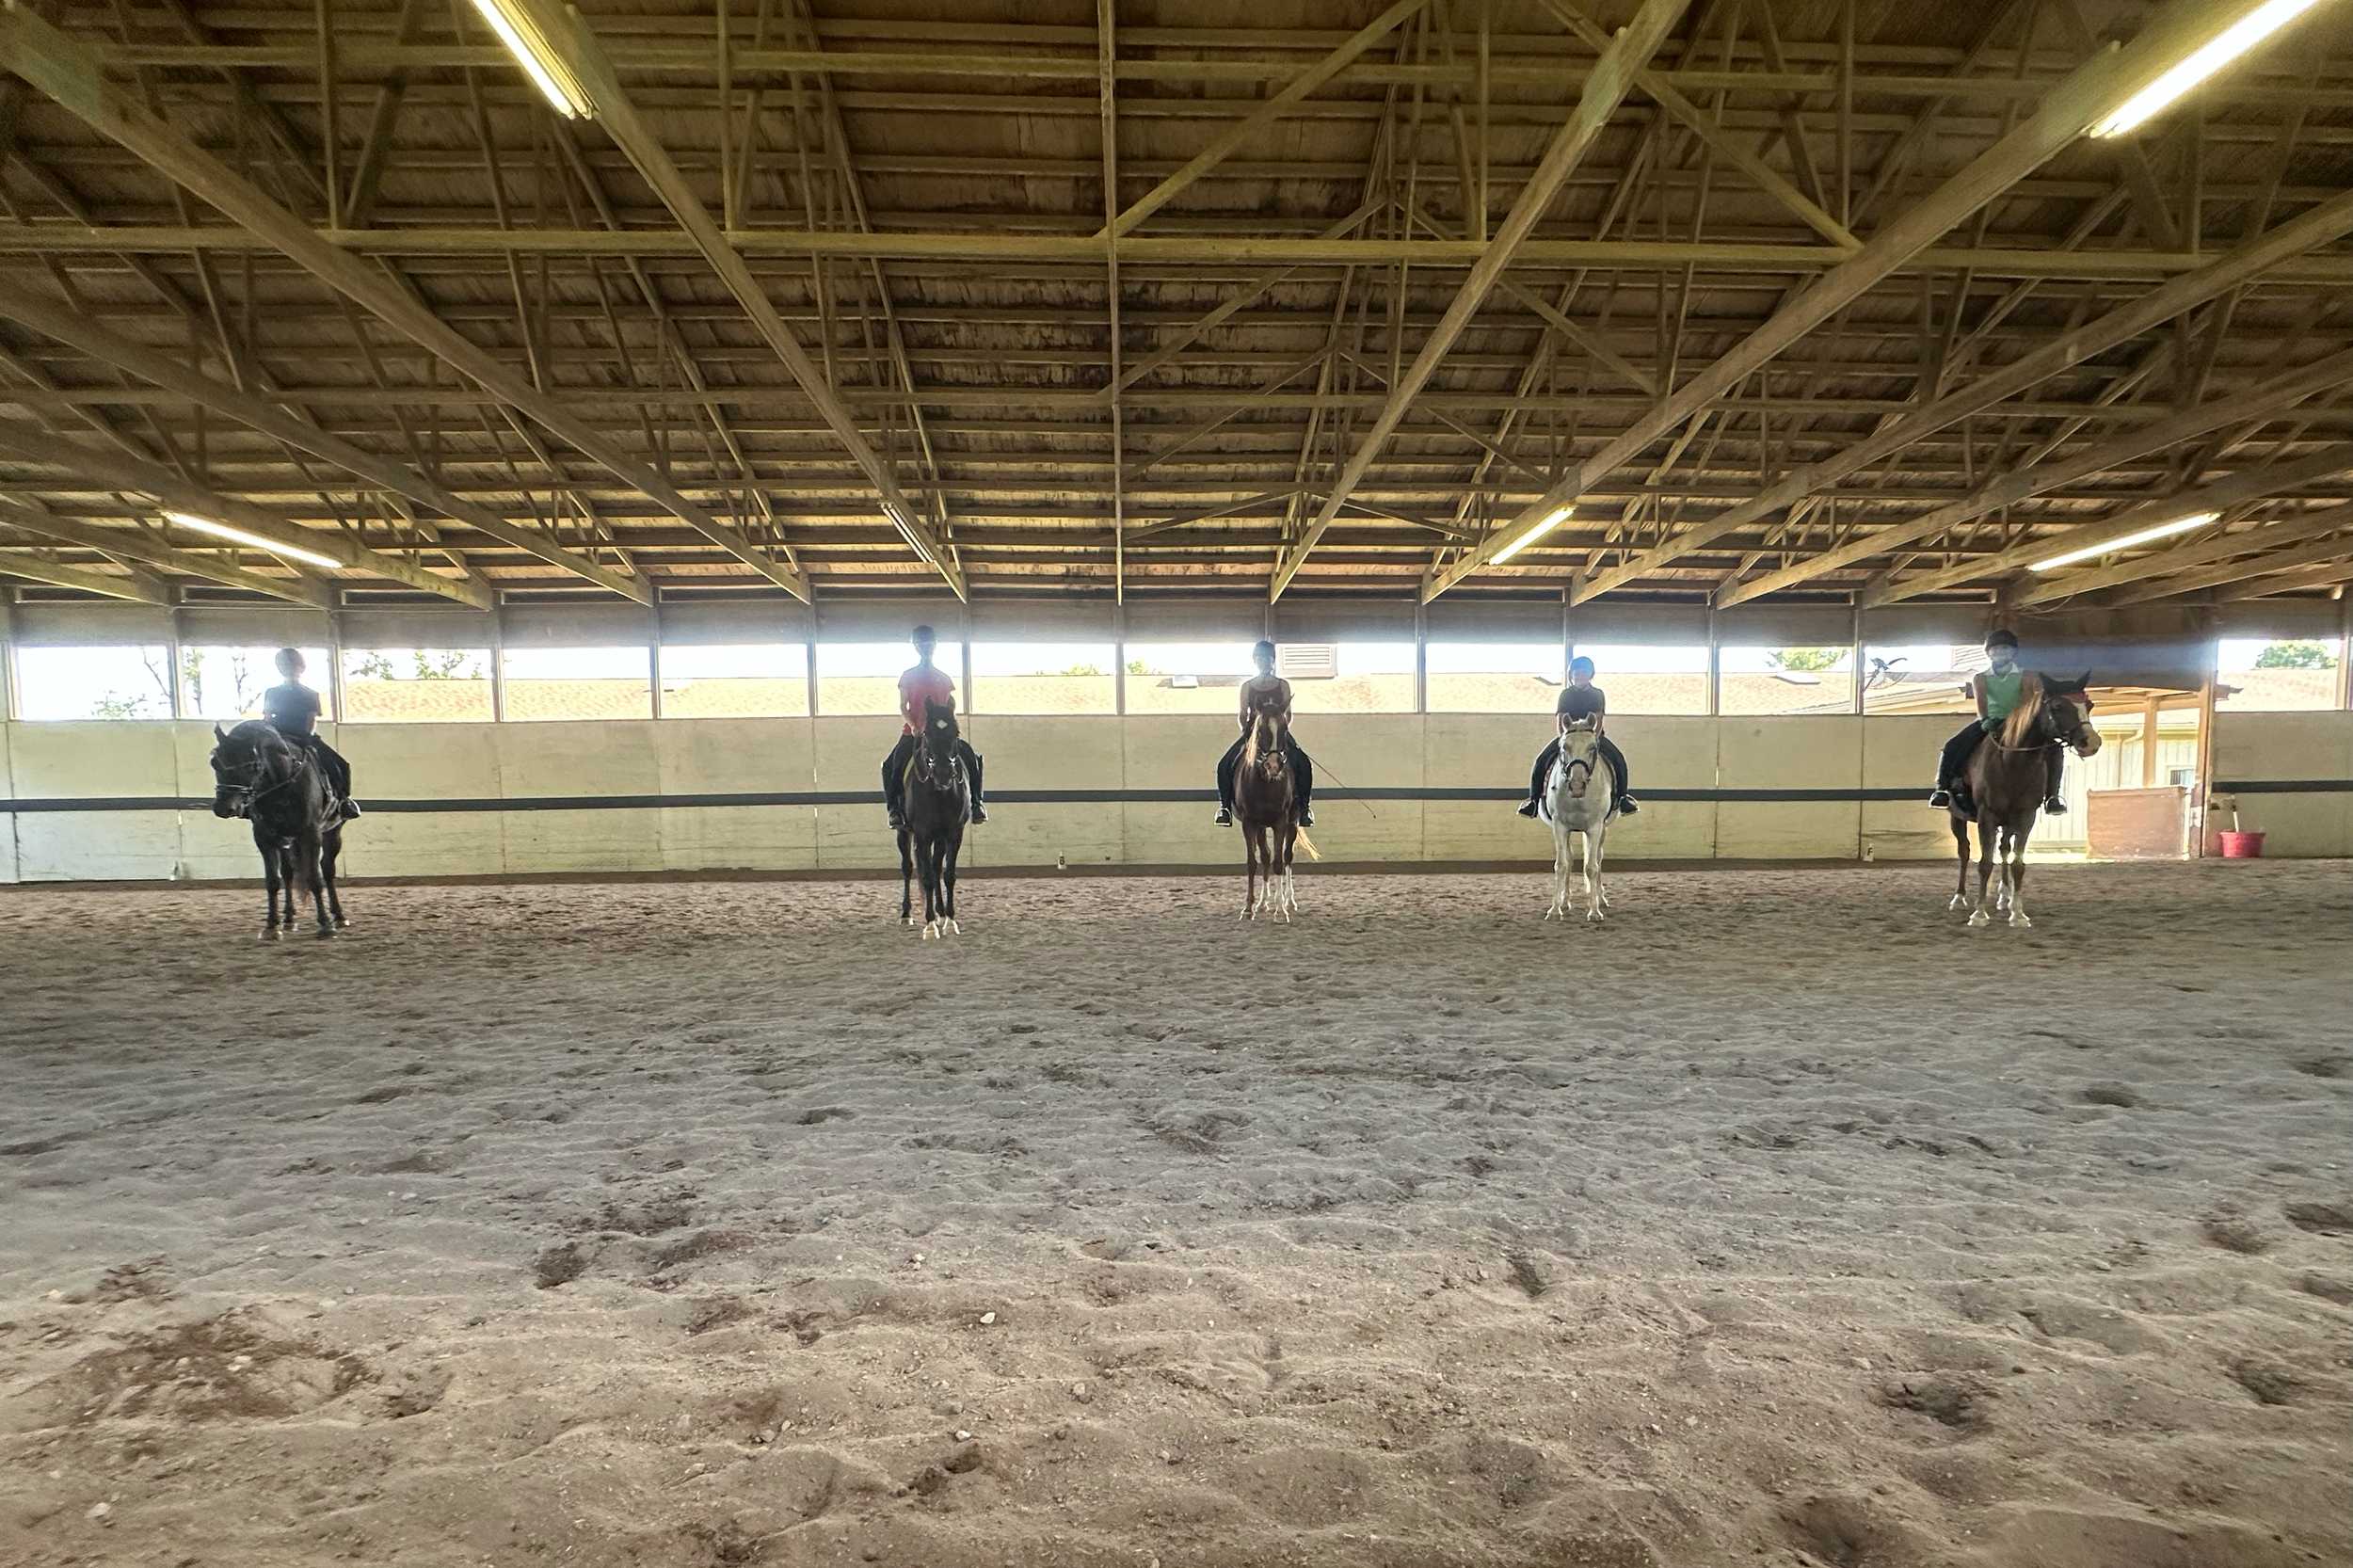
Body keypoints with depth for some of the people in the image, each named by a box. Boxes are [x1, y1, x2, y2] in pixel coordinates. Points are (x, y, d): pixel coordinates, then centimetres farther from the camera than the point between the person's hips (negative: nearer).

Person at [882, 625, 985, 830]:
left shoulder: (943, 677, 13)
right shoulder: (908, 677, 6)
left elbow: (951, 705, 10)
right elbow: (903, 707, -1)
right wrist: (913, 726, -18)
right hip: (913, 732, -2)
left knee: (971, 757, -15)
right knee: (891, 765, -23)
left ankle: (976, 802, -5)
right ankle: (894, 808, -15)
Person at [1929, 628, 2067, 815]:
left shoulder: (2025, 677, 1)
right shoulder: (1980, 678, 3)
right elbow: (1981, 700, -15)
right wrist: (1985, 719, -37)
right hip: (1989, 722, 0)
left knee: (2054, 749, -21)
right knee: (1952, 747, -22)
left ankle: (2051, 796, -17)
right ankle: (1943, 787, -18)